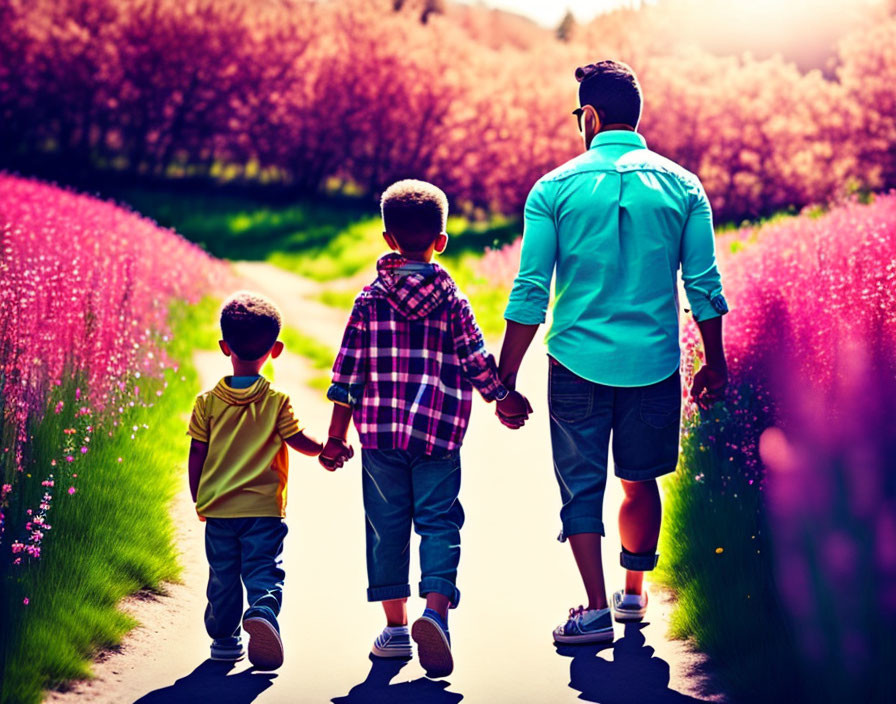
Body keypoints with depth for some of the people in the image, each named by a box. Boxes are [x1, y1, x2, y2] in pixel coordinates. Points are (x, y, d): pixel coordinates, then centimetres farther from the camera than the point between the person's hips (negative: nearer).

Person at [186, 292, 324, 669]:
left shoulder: (207, 402, -2)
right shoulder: (277, 402, -7)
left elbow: (197, 455, 1)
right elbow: (299, 441, -4)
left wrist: (198, 500, 12)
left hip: (217, 509, 2)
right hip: (264, 509, -2)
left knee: (223, 576, 15)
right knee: (264, 570, -1)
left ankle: (224, 637, 24)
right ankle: (262, 611, -29)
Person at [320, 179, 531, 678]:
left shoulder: (371, 299, 1)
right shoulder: (451, 300, -1)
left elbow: (349, 370, 1)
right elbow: (477, 361, 3)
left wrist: (337, 436, 6)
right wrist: (507, 400, 21)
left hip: (380, 431, 1)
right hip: (438, 432, -1)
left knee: (386, 526, 9)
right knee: (439, 522, 3)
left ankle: (396, 627, 14)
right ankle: (437, 609, -17)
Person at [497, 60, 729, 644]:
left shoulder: (555, 189, -5)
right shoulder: (682, 186, 0)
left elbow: (530, 293, -6)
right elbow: (705, 287, 1)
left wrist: (505, 380, 0)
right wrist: (715, 363, 14)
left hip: (578, 363, -2)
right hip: (655, 363, 2)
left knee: (582, 487, 7)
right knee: (640, 480, 19)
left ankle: (597, 610, 1)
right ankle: (635, 592, 31)